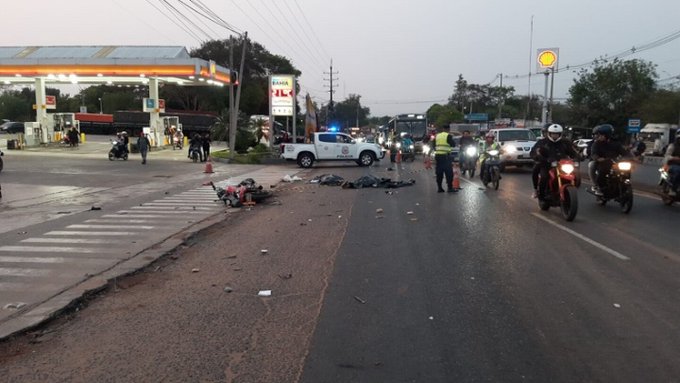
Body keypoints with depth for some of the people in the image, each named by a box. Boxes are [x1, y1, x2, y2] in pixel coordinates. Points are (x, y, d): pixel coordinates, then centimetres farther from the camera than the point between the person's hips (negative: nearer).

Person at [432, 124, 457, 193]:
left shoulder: (437, 136, 10)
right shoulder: (448, 136, -6)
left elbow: (433, 146, 14)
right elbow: (453, 145, -1)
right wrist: (451, 138, 15)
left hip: (437, 156, 5)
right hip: (446, 156, -5)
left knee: (439, 172, 8)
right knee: (449, 172, -1)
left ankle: (439, 188, 8)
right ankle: (450, 187, -3)